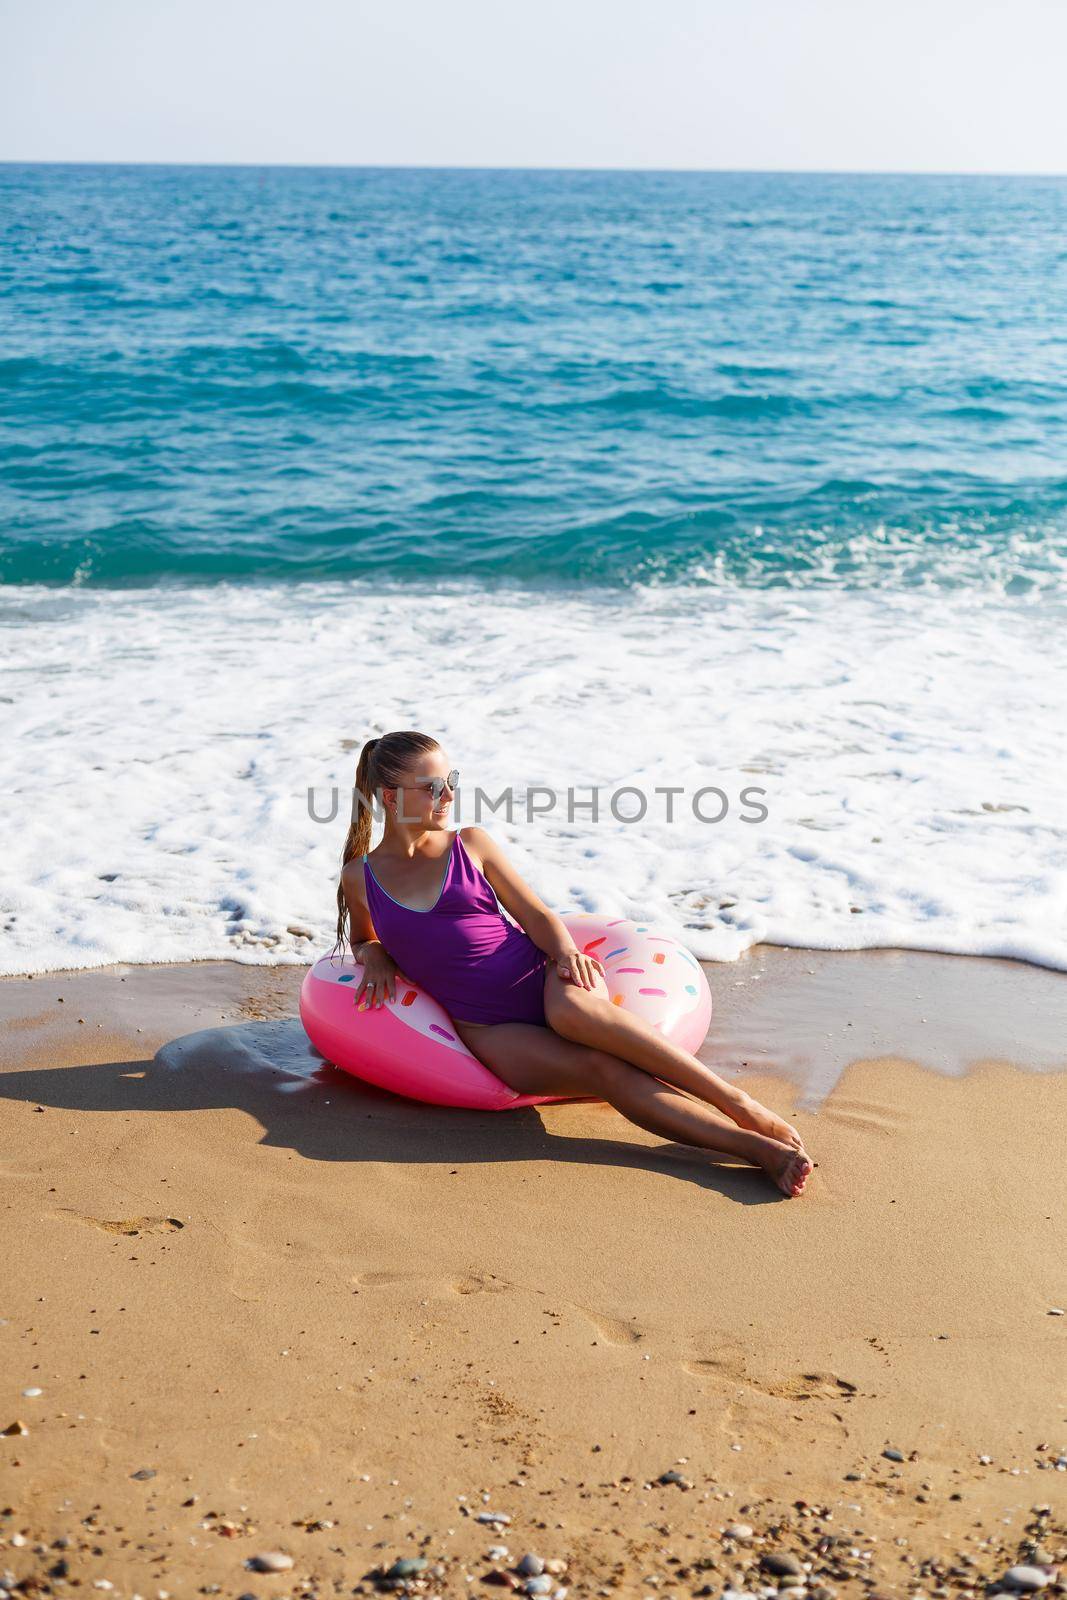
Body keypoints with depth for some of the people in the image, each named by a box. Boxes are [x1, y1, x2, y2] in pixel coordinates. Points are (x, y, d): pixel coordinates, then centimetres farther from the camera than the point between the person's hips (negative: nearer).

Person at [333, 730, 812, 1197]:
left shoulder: (471, 844, 9)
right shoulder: (359, 878, 8)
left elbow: (534, 912, 6)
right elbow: (361, 937, 27)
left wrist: (566, 949, -16)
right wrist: (374, 956, 2)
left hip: (543, 980, 1)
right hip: (490, 1029, -1)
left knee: (573, 1010, -38)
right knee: (602, 1072, -29)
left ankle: (741, 1104, -35)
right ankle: (759, 1149, -39)